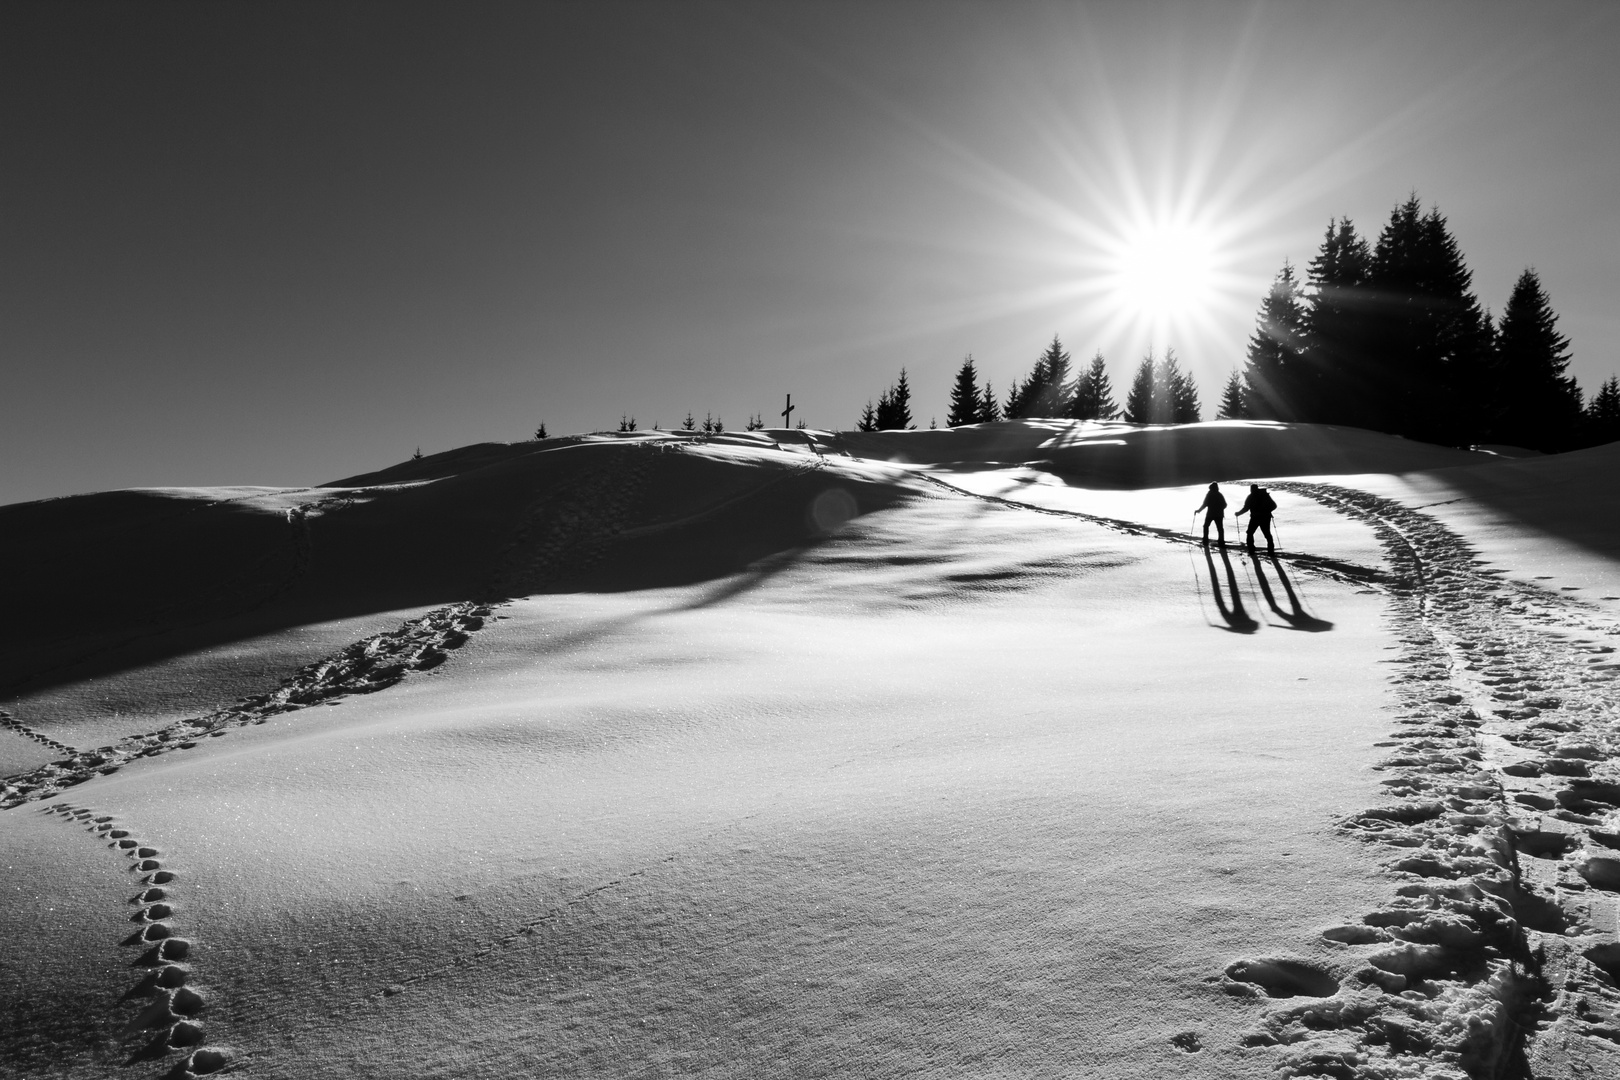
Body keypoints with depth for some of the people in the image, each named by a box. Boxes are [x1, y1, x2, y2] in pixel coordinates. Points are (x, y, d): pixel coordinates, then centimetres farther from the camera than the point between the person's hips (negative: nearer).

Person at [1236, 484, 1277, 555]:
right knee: (1267, 534, 12)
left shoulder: (1251, 497, -2)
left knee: (1250, 533, 12)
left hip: (1255, 518, -3)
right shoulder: (1265, 495, 6)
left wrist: (1238, 513, 10)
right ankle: (1271, 551, 6)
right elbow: (1274, 506, 5)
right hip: (1266, 517, 3)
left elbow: (1246, 508, -6)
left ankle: (1251, 550, 5)